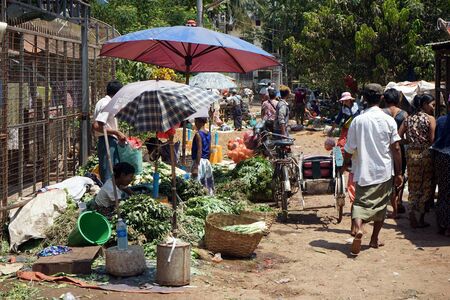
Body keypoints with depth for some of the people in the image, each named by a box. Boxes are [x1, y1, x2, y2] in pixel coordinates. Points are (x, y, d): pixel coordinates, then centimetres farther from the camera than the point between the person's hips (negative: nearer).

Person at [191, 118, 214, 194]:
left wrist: (196, 167, -19)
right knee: (208, 185, 12)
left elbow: (199, 151, -18)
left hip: (199, 161, -8)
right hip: (207, 162, 8)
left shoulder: (198, 134, -13)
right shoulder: (208, 134, 9)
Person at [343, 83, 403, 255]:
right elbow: (396, 148, -6)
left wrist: (345, 164, 20)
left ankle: (358, 228, -29)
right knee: (381, 205, 16)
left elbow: (349, 149, 0)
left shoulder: (357, 120, -4)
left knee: (361, 203, 0)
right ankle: (374, 239, 23)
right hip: (384, 171, 1)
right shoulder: (388, 120, -5)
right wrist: (398, 173, 1)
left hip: (363, 171, -1)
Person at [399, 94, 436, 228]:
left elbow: (399, 137, 2)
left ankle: (412, 217, 6)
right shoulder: (430, 119, -8)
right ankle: (421, 219, 8)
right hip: (426, 155, -5)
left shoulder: (408, 119, 7)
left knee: (414, 187, 12)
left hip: (411, 154, 5)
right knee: (426, 187, 7)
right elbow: (432, 140, -15)